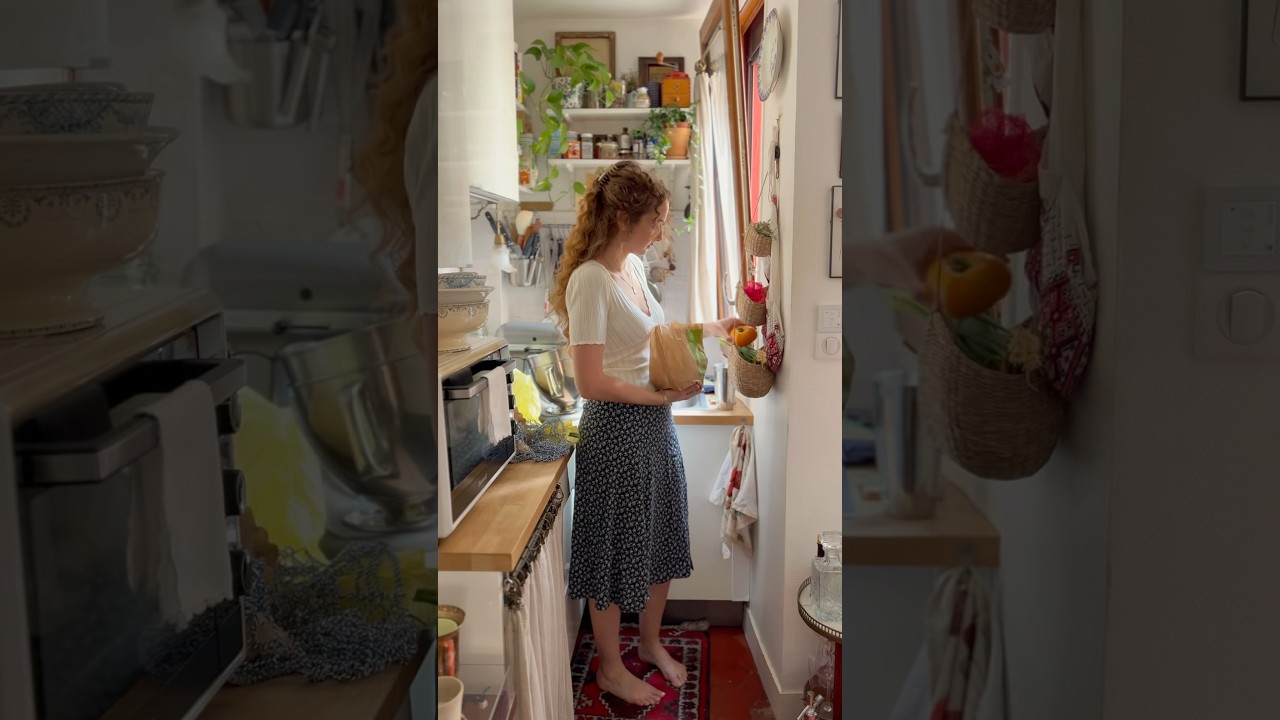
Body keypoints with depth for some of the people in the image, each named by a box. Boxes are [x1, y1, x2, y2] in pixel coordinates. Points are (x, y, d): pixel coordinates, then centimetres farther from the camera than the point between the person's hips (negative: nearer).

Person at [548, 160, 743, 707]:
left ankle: (650, 642, 42)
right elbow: (590, 383, -23)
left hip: (656, 422, 9)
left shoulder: (634, 266, 4)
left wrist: (712, 328, 16)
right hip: (616, 428, -8)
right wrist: (663, 395, -22)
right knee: (615, 548, 8)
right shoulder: (590, 279, -22)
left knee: (662, 539, 20)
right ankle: (611, 668, 28)